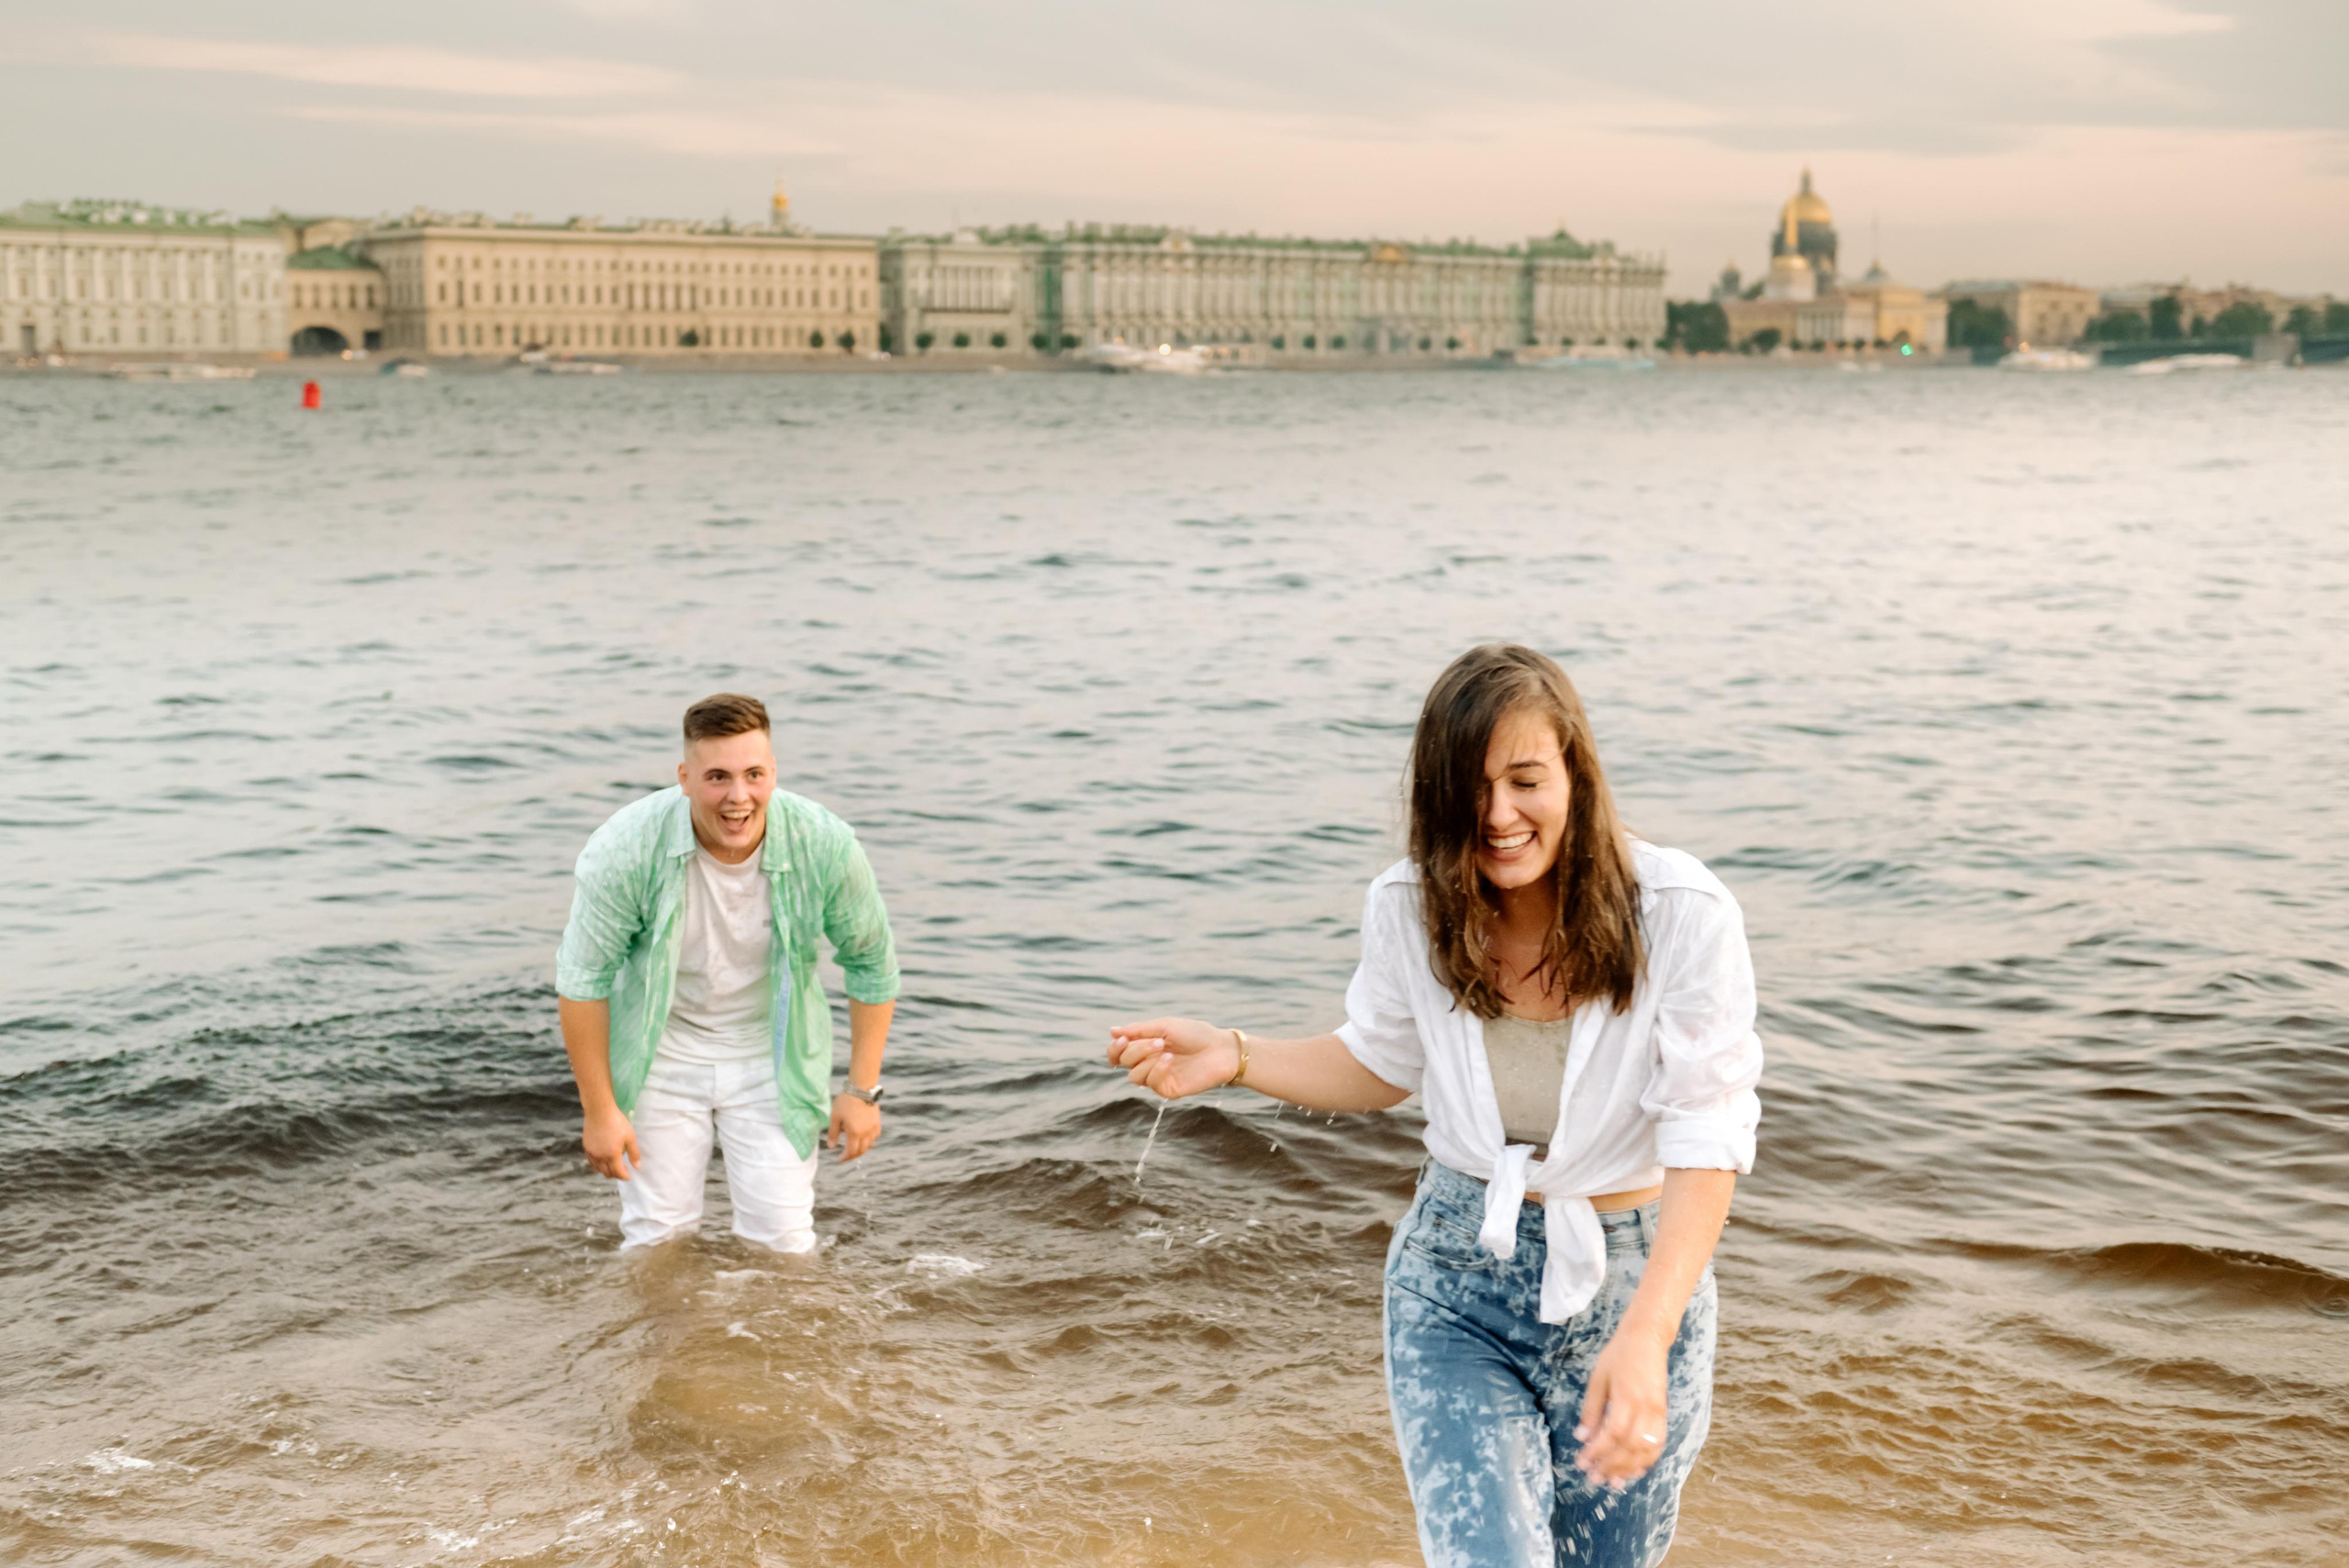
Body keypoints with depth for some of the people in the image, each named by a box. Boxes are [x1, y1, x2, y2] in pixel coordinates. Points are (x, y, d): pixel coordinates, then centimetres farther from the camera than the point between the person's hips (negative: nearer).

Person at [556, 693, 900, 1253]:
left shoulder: (826, 846, -21)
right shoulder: (624, 848, -25)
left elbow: (871, 963, -5)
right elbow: (583, 977, -14)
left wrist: (863, 1090, -3)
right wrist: (599, 1109, -11)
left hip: (771, 1057, 1)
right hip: (663, 1054, -1)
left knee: (782, 1241, 1)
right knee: (657, 1240, 5)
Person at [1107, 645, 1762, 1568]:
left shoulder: (1682, 916, -18)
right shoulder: (1409, 910, -8)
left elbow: (1707, 1141, -20)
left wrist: (1643, 1334, -33)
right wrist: (1231, 1059, -5)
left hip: (1631, 1276, -1)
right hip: (1455, 1283, 1)